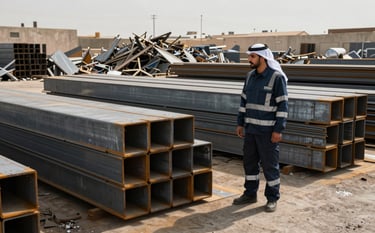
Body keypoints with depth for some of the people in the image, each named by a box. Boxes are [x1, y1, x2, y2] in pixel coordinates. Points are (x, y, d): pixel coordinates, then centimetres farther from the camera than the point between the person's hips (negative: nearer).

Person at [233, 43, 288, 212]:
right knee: (249, 162, 13)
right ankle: (250, 194, 27)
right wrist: (240, 123, 12)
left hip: (268, 130, -7)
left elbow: (283, 105, -14)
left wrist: (278, 130, -17)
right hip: (251, 128, 7)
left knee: (269, 164, 2)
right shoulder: (250, 76, 8)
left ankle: (272, 198, 15)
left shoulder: (277, 77, -13)